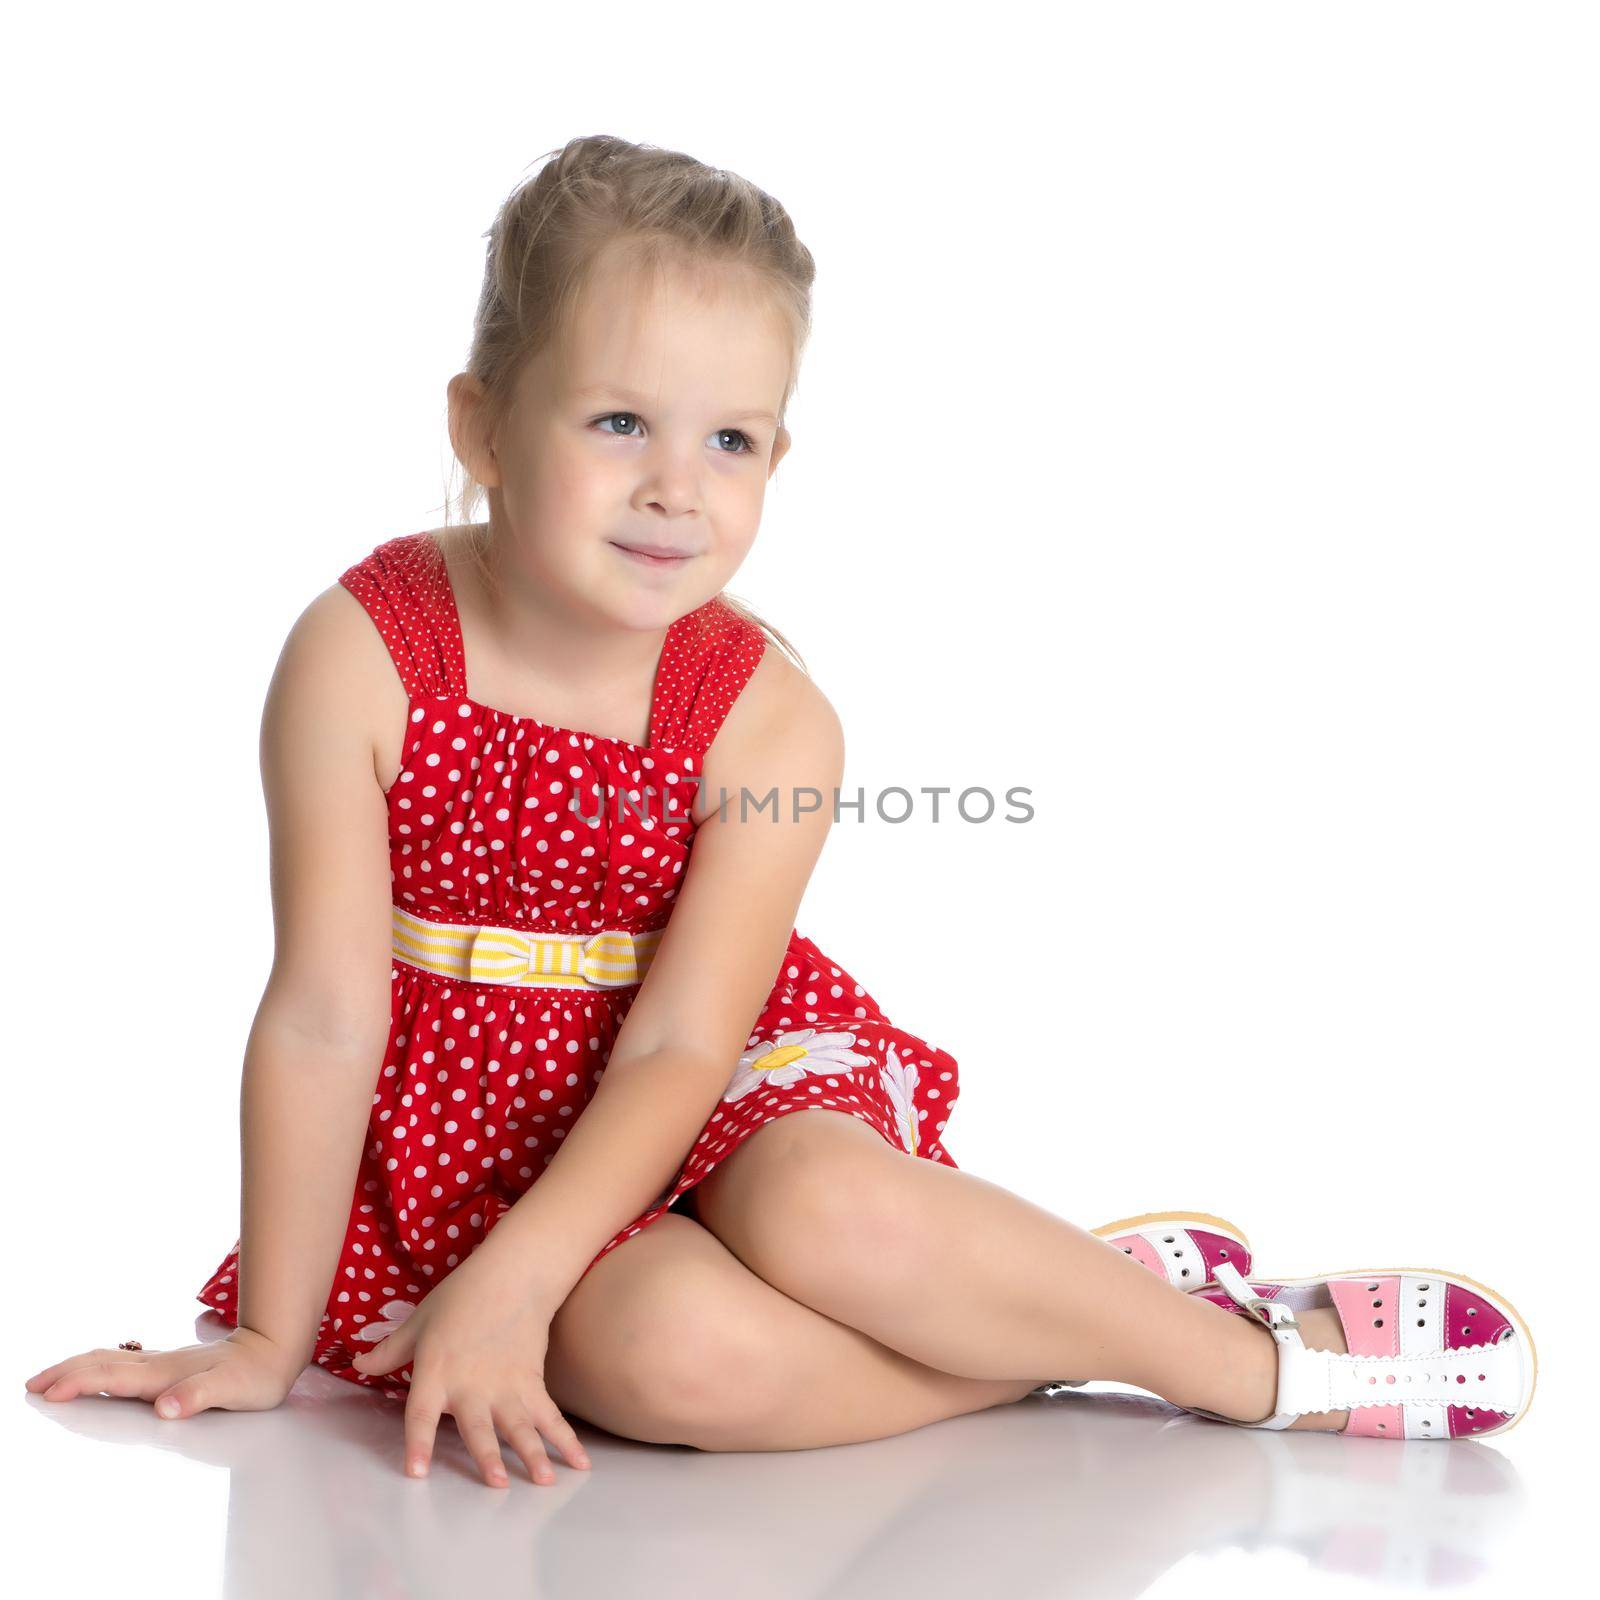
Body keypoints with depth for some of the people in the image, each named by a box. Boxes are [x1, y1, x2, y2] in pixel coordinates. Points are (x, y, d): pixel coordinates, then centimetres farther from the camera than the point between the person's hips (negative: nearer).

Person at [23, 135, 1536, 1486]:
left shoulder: (769, 720, -14)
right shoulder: (361, 658, -16)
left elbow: (680, 1046, -16)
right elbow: (324, 1016, -14)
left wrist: (512, 1278, -29)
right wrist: (267, 1340, -10)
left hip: (713, 1098, 1)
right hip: (469, 1126, -1)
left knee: (826, 1211, -35)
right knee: (673, 1352, -31)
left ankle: (1146, 1314, -7)